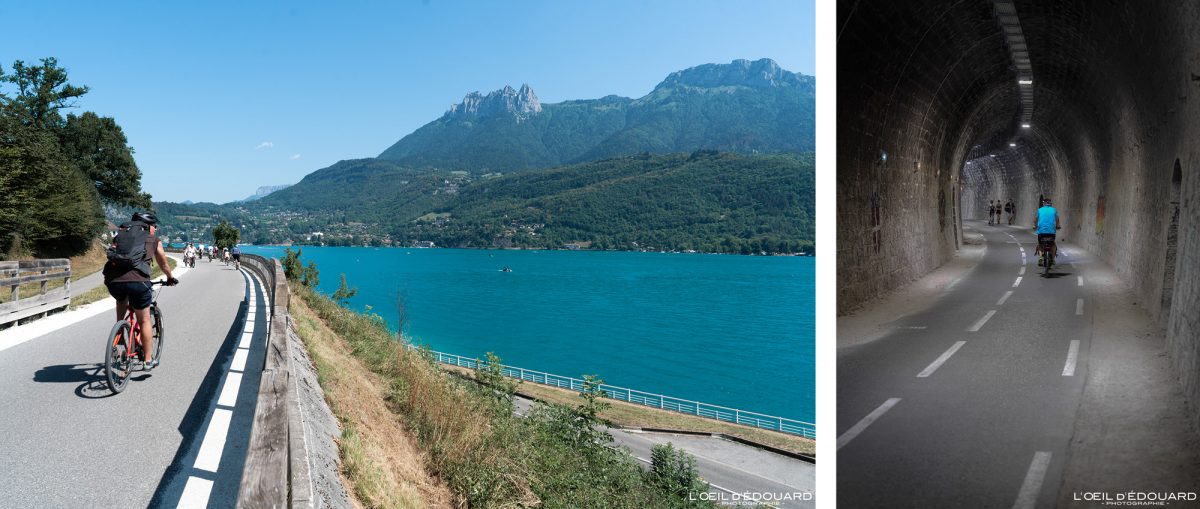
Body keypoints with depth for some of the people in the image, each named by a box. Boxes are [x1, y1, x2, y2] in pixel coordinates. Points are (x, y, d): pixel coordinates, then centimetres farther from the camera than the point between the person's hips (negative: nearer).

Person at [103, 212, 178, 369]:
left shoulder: (119, 236, 27)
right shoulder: (154, 241, 20)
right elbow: (164, 264, 31)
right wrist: (170, 279, 51)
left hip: (113, 280, 3)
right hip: (137, 280, -3)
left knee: (121, 301, 39)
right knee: (144, 320, 11)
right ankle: (148, 360, 16)